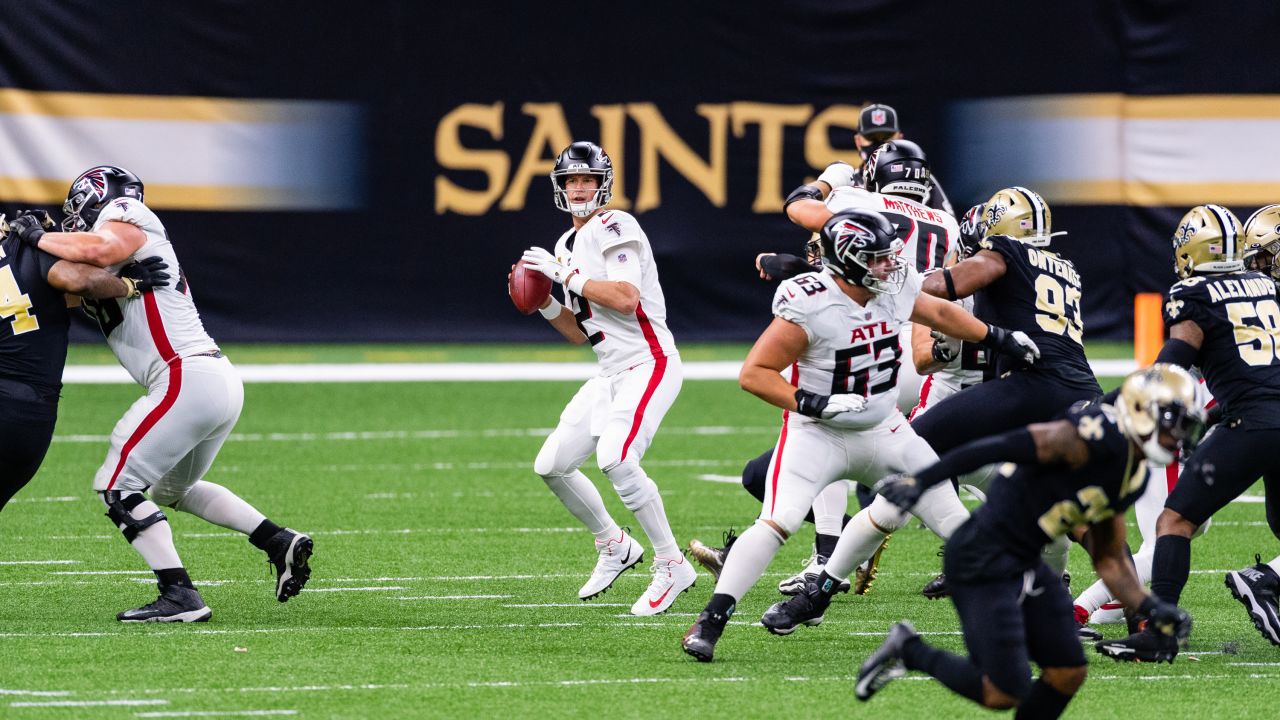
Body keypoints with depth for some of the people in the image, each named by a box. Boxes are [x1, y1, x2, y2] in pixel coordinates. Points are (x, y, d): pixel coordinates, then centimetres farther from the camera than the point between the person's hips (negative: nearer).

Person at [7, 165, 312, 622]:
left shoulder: (125, 223, -2)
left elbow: (97, 251, -24)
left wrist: (39, 238, -10)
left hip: (188, 379, -10)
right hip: (222, 381, 10)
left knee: (118, 487, -5)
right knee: (172, 489, 27)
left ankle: (179, 596, -12)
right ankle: (279, 542, 19)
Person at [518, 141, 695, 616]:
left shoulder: (614, 229, -10)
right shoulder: (568, 245, 16)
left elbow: (626, 298, -25)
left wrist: (567, 275, -17)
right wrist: (545, 304, 4)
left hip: (648, 363, -9)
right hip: (612, 373, 9)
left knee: (615, 459, -27)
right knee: (551, 466, 7)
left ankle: (672, 566, -16)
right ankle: (613, 546, 26)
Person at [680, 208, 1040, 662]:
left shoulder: (895, 288, -5)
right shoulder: (808, 308, -24)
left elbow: (937, 312, 17)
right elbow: (754, 374, -22)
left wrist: (999, 339, 21)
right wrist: (815, 404, -30)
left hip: (883, 432, 6)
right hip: (818, 434, -6)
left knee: (948, 514, 6)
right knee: (777, 524, -22)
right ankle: (710, 623, -20)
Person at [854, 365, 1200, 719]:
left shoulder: (1131, 481, 11)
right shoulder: (1099, 437, -19)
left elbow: (1109, 561, 21)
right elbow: (999, 448, -21)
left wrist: (1151, 608, 6)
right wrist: (919, 483, -22)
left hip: (1025, 564, 10)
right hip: (982, 559, -10)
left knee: (1068, 674, 8)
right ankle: (909, 651, 13)